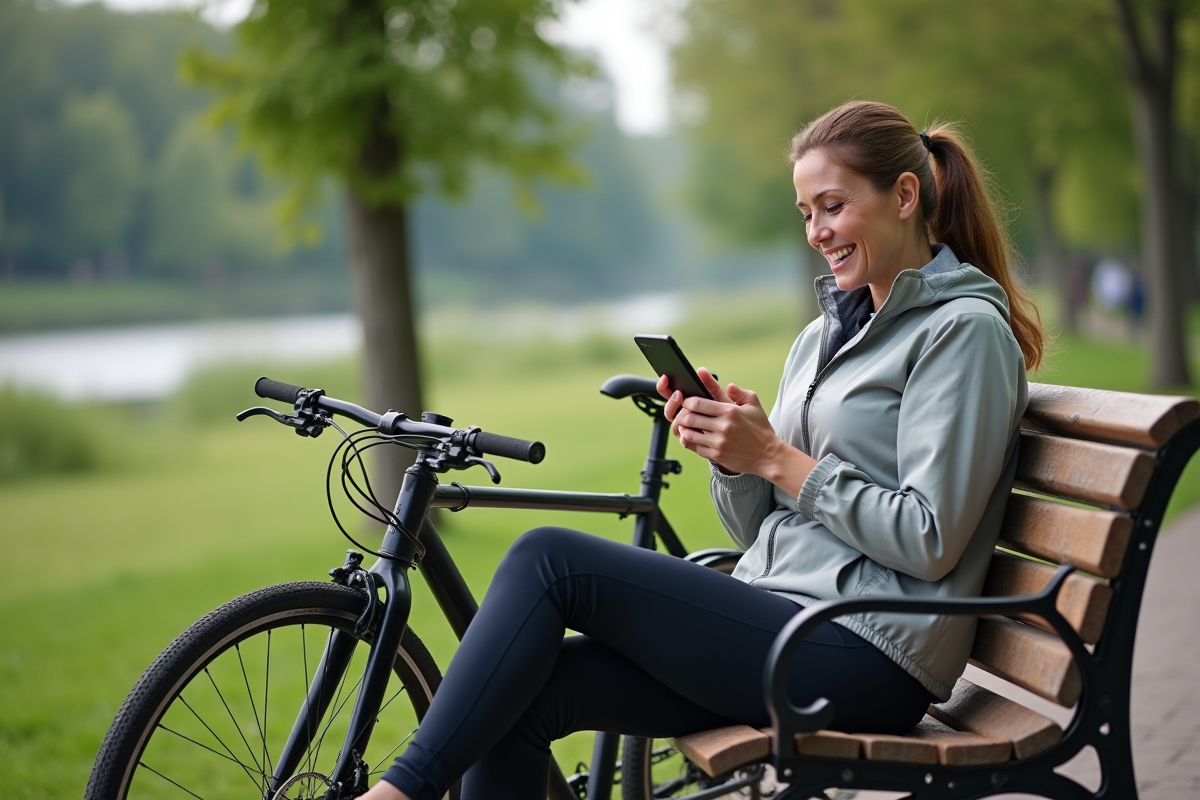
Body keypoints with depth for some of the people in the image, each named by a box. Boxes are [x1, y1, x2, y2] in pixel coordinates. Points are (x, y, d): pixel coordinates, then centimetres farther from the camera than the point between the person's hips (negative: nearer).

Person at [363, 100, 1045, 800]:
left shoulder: (965, 329, -5)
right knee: (521, 697, -11)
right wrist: (730, 453, -4)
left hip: (865, 659, -8)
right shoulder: (826, 335, 20)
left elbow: (929, 542, -15)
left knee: (549, 559, -16)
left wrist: (776, 457, -13)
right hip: (775, 621, 8)